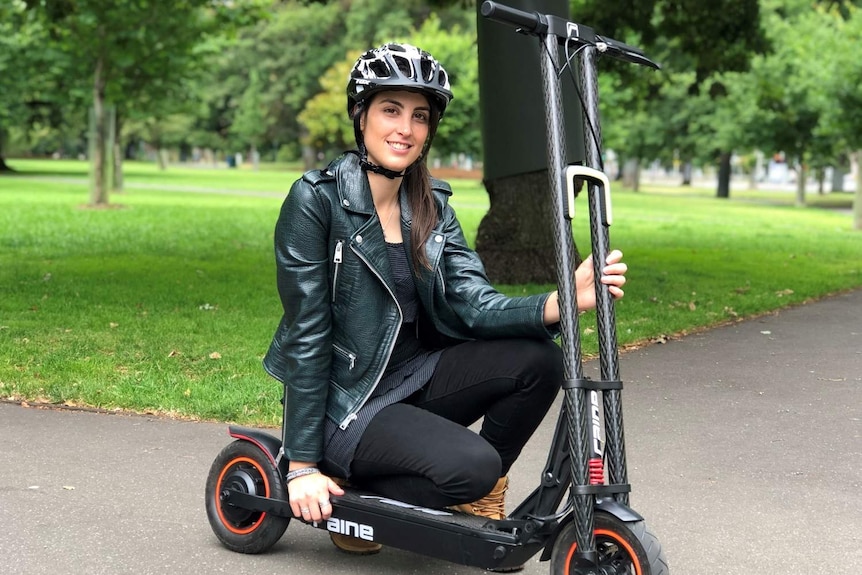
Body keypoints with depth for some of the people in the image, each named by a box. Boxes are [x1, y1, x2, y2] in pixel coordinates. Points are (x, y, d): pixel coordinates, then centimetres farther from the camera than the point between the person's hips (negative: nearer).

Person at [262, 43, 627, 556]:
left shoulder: (432, 205, 4)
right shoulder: (317, 198, -15)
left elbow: (472, 305, -9)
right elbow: (307, 334, -16)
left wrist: (558, 304, -29)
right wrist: (303, 466, -16)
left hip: (415, 378, 6)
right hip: (345, 403, -6)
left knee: (540, 359, -14)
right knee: (472, 463, -28)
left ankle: (478, 499, 6)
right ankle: (351, 496, -1)